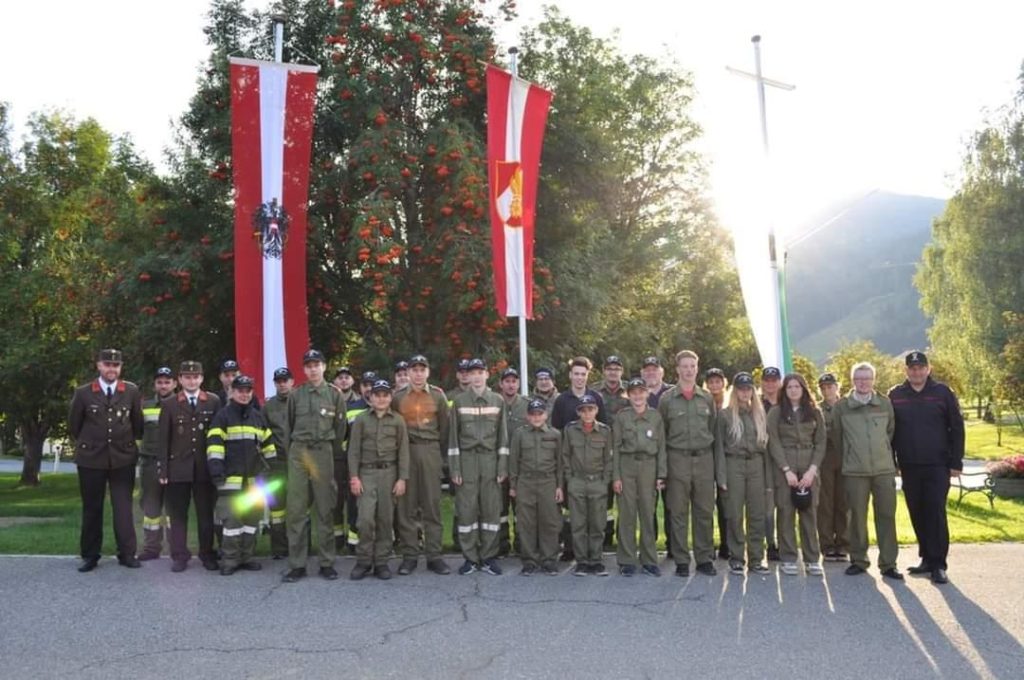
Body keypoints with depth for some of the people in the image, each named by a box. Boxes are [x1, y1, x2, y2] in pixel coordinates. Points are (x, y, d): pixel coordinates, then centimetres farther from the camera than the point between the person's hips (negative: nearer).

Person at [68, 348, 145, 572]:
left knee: (123, 507, 0)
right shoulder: (83, 393, -1)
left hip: (123, 458, 0)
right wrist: (87, 444, 15)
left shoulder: (132, 391, 0)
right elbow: (74, 425, 10)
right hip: (91, 458, 0)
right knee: (92, 508, 8)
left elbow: (138, 422, 10)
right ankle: (90, 555, 17)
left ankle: (127, 554, 5)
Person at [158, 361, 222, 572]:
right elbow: (163, 439, 3)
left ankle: (207, 554, 16)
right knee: (178, 514, 5)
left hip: (205, 467, 0)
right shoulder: (169, 404, 5)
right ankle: (179, 556, 15)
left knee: (206, 513, 7)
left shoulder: (214, 402, 4)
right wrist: (163, 470, -2)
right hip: (178, 468, 0)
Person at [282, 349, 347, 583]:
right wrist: (292, 453, 11)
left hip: (323, 452, -1)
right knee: (295, 509, -2)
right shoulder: (296, 395, 7)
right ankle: (297, 564, 5)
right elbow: (289, 426, 14)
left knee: (325, 509, 3)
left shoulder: (334, 394, 4)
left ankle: (327, 563, 10)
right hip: (298, 452, 1)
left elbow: (340, 428, 7)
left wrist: (335, 454, 7)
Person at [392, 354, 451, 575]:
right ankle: (409, 555, 9)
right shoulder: (398, 397, 6)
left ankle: (434, 555, 7)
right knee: (407, 504, 2)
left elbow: (444, 427, 8)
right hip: (405, 451, 0)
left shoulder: (438, 396, 6)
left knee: (432, 503, 1)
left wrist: (440, 452, 5)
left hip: (430, 451, 0)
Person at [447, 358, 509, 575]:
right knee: (466, 509, 0)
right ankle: (470, 558, 10)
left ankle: (489, 557, 11)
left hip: (490, 460, 1)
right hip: (466, 460, -1)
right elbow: (453, 437, 3)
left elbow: (502, 435, 6)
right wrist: (454, 469, -3)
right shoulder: (459, 402, 4)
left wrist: (502, 466, 0)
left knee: (491, 509, 2)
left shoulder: (498, 401, 7)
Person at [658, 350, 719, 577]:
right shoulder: (667, 399, 2)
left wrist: (716, 461, 7)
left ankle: (705, 558, 15)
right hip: (678, 459, -2)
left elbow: (713, 430, 12)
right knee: (678, 512, 2)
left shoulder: (707, 398, 9)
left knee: (705, 511, 5)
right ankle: (681, 561, 9)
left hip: (704, 458, 2)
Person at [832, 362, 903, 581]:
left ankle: (888, 563, 10)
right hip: (854, 471, -1)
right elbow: (836, 435, 10)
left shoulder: (885, 403, 4)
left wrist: (884, 453, 14)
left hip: (884, 469, 1)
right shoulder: (842, 406, 0)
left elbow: (891, 431, 14)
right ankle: (858, 560, 18)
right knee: (857, 516, 5)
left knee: (887, 516, 2)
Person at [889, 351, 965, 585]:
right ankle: (927, 559, 20)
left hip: (937, 466, -3)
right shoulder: (895, 395, 4)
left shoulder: (942, 392, -1)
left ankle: (938, 564, 1)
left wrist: (956, 462, -4)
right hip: (909, 467, 3)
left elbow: (956, 428, 0)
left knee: (936, 513, -5)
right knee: (917, 515, 8)